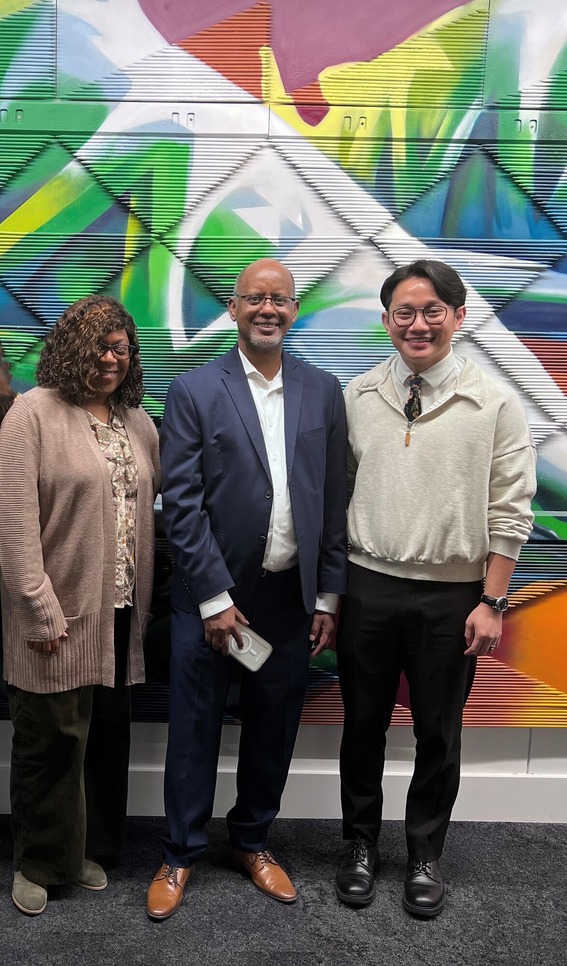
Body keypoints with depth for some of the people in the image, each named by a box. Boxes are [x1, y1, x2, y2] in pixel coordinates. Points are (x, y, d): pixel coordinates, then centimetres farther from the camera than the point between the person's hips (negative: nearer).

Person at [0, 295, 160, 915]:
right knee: (50, 738, 7)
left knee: (110, 734, 14)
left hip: (122, 610, 5)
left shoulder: (139, 423, 11)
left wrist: (148, 601, 8)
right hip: (58, 614, -5)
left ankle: (91, 850, 34)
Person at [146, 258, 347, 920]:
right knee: (194, 729, 10)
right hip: (212, 596, -2)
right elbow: (181, 504, -9)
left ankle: (253, 840, 38)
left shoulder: (323, 392, 4)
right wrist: (215, 599, -12)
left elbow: (334, 500, 4)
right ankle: (181, 855, 31)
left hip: (292, 596, 3)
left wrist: (328, 597, 3)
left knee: (273, 727, 15)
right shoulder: (194, 392, -5)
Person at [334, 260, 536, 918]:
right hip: (367, 587, 2)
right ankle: (360, 845, 36)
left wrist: (492, 602, -8)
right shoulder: (357, 397, 2)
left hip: (451, 595, -1)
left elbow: (509, 511, -4)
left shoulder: (495, 403, -4)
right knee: (363, 725, 15)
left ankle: (424, 856, 34)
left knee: (438, 734, 13)